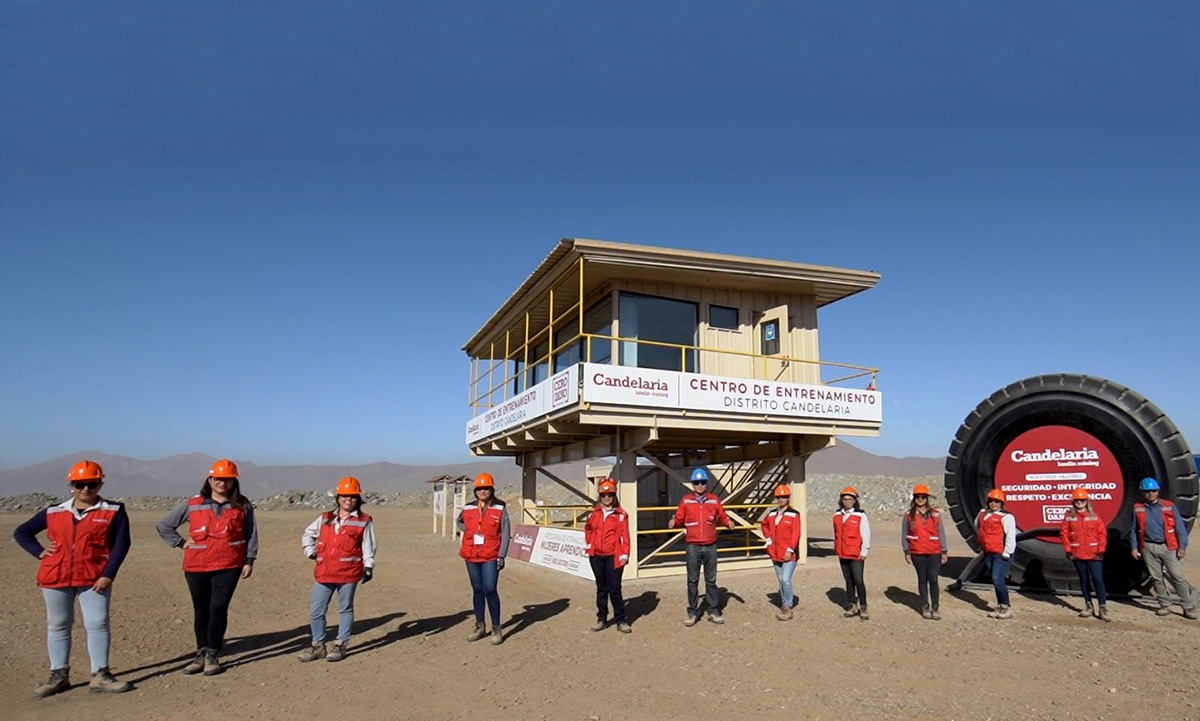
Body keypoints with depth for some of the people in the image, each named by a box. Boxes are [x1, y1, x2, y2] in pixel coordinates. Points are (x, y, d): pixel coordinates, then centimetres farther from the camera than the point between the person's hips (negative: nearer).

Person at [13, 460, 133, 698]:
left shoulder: (114, 511, -1)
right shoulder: (53, 512, 8)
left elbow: (121, 543, -7)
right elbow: (21, 532, 19)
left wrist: (108, 575, -15)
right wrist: (39, 552, 2)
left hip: (94, 579, -3)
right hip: (55, 579, 3)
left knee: (98, 625, -5)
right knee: (57, 626, 11)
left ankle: (100, 675, 3)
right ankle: (59, 675, 22)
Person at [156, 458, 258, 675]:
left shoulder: (242, 506, 3)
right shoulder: (192, 505, 5)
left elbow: (251, 534, 5)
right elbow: (164, 525, 14)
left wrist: (249, 561, 1)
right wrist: (181, 543, 4)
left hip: (228, 566, -2)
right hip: (196, 566, 2)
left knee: (218, 608, -6)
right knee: (201, 611, 11)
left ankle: (213, 655, 5)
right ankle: (201, 654, 24)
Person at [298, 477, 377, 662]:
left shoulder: (364, 521, 1)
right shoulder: (325, 518, 12)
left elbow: (368, 546, -1)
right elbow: (308, 534, 24)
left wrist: (368, 566, -8)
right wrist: (310, 552, 11)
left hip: (349, 572, -4)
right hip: (323, 572, 4)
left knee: (345, 609, 7)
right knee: (316, 611, 7)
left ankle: (340, 645, 19)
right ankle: (318, 645, 22)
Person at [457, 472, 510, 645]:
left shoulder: (500, 508, -4)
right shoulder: (469, 509, 6)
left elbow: (505, 533, -5)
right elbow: (459, 521, 28)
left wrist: (501, 556, -11)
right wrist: (466, 531, 8)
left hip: (491, 557, -4)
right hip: (471, 556, 4)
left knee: (490, 590, -9)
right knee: (477, 590, 12)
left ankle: (496, 629, 3)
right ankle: (480, 627, 24)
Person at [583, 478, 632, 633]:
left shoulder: (621, 514, -3)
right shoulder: (595, 513, 8)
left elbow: (624, 535, -7)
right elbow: (588, 529, 24)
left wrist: (625, 554, -12)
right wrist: (588, 545, 14)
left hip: (613, 556, -4)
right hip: (596, 556, 4)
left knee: (615, 588, -3)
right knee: (601, 588, 12)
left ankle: (620, 620, 8)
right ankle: (602, 619, 21)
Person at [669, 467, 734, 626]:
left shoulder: (714, 500, 5)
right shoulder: (685, 501, 1)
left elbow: (722, 517, 7)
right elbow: (679, 519, 3)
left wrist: (728, 523, -14)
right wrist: (673, 523, -19)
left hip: (710, 546, 1)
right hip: (693, 546, -1)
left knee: (711, 580, 9)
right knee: (692, 581, 4)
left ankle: (714, 611, 18)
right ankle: (693, 613, 13)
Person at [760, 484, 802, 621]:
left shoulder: (794, 514, -9)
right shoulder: (771, 514, 8)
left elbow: (795, 534, -15)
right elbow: (764, 525, 27)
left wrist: (790, 550, -20)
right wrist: (769, 538, 13)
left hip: (789, 554, -6)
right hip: (776, 554, 6)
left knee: (786, 580, -13)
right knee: (781, 581, 14)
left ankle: (788, 608, -1)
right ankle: (784, 606, 26)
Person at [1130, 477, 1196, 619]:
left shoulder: (1169, 506, 1)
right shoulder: (1138, 509, 5)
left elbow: (1180, 528, 2)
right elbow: (1134, 530, 11)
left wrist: (1182, 547, -4)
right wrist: (1134, 547, 6)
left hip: (1168, 547, -2)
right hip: (1148, 548, 2)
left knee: (1177, 576, -3)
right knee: (1156, 578, 8)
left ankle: (1188, 607, 6)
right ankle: (1165, 605, 20)